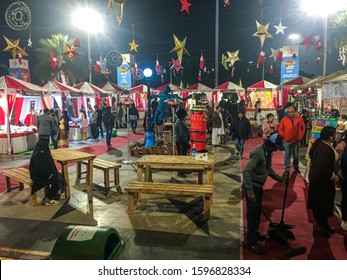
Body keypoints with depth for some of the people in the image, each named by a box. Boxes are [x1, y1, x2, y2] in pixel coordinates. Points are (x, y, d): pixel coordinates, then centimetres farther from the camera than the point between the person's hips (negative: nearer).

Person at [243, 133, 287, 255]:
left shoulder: (268, 152, 4)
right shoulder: (258, 153, -25)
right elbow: (246, 172, -31)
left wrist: (279, 178, 15)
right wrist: (250, 192, -32)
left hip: (259, 186, 9)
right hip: (252, 186, -9)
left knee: (257, 211, 20)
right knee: (253, 213, -2)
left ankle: (254, 233, 39)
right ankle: (252, 242, 9)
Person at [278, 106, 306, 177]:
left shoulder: (299, 119, 2)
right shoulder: (284, 119, -3)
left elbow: (303, 127, 13)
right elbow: (280, 129, 2)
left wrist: (301, 135, 6)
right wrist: (284, 136, -5)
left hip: (296, 140, 2)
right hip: (287, 141, -2)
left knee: (296, 155, 12)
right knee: (287, 156, 1)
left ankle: (296, 168, 27)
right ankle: (287, 170, 5)